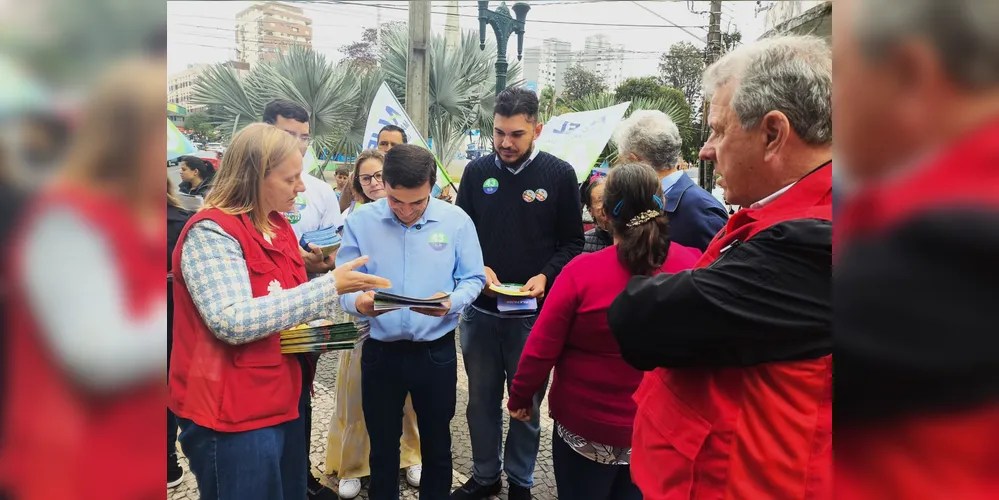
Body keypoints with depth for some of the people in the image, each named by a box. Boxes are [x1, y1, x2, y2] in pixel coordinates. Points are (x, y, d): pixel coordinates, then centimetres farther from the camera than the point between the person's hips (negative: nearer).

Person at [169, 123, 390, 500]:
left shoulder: (278, 226, 9)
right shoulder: (211, 232, -17)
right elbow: (232, 323, -29)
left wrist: (325, 314, 1)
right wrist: (327, 286, -28)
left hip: (285, 398, 8)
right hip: (235, 414, -8)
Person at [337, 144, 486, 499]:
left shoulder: (456, 220, -7)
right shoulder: (360, 221, -7)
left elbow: (473, 279, -4)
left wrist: (451, 302, -25)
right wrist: (358, 302, -31)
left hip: (436, 351, 0)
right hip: (380, 351, 1)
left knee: (437, 444, 18)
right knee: (382, 447, 18)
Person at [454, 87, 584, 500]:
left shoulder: (559, 175, -3)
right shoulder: (477, 172, 3)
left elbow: (572, 242, 0)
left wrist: (545, 276, -16)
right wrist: (477, 268, -10)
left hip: (533, 312, -2)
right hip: (480, 309, 3)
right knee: (482, 398, 14)